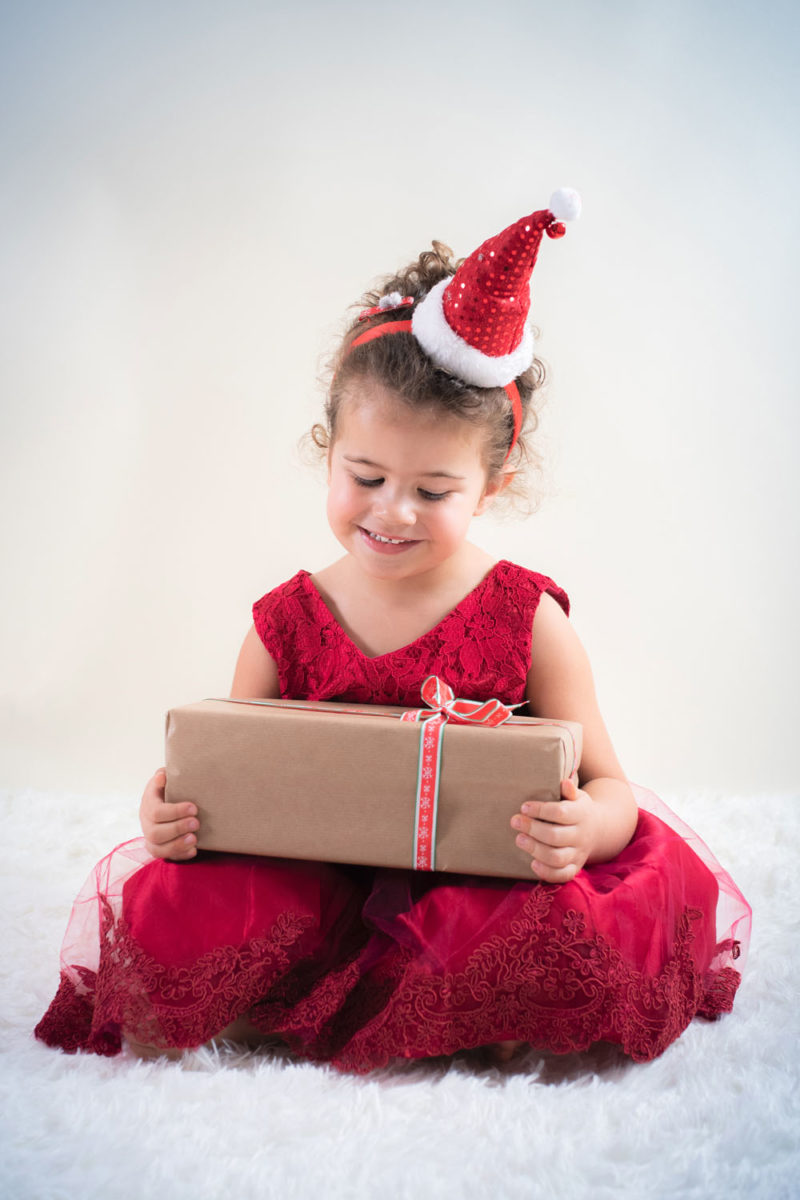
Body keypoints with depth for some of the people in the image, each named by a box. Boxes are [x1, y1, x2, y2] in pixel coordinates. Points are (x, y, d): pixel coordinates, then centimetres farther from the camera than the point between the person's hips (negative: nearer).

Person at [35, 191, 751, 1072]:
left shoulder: (528, 619, -5)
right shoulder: (284, 624, 1)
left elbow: (609, 789, -5)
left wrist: (583, 828, -30)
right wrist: (175, 815, -17)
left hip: (485, 889, -2)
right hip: (311, 889, 2)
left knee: (581, 943, -33)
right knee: (169, 918, -24)